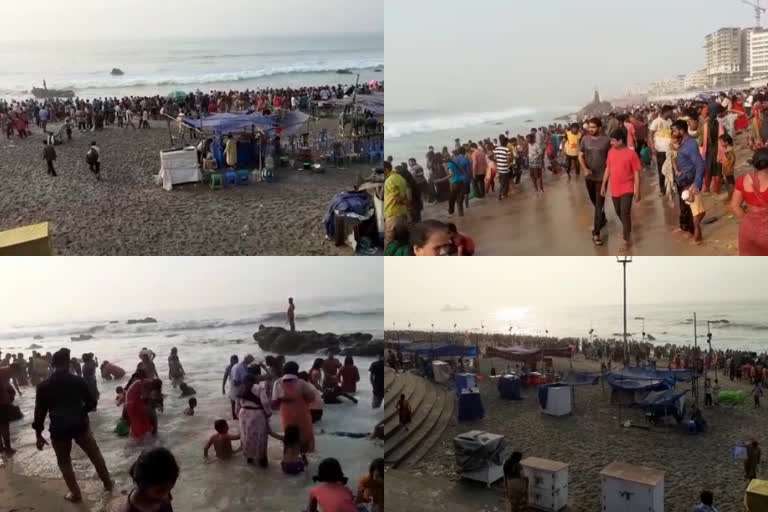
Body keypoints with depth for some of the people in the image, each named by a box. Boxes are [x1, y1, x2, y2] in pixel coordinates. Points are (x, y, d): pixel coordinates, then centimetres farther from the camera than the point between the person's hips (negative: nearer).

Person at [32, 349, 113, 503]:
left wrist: (39, 435, 5)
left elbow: (40, 412, -3)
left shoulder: (43, 386, -6)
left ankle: (75, 494, 20)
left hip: (58, 429, 0)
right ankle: (108, 483, 31)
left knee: (64, 462, 17)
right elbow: (92, 403, 1)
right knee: (95, 455, 18)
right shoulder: (78, 380, -6)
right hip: (80, 425, 1)